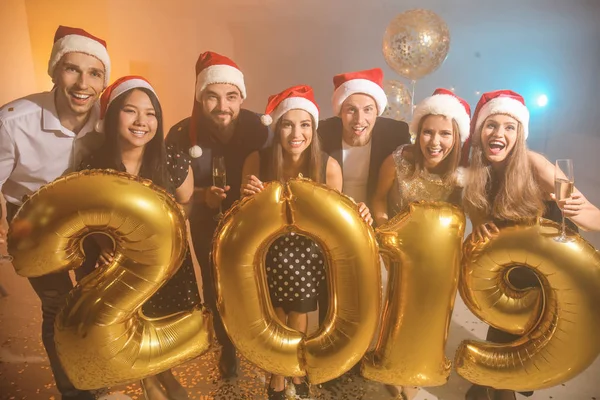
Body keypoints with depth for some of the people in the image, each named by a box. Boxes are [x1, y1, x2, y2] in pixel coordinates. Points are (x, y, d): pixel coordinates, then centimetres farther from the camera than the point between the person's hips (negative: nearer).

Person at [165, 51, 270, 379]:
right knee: (216, 288, 17)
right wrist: (203, 195, -29)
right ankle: (227, 347, 46)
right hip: (207, 226, 1)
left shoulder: (258, 129, -21)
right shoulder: (181, 135, -20)